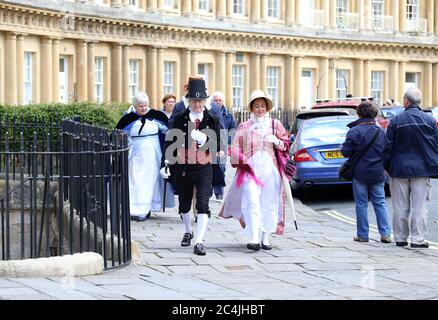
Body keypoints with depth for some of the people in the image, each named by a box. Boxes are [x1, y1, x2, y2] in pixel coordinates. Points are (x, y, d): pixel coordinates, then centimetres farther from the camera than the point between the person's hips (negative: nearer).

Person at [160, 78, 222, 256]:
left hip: (204, 169, -2)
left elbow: (216, 147, -1)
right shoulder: (179, 119, 0)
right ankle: (188, 232, 42)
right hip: (182, 168, 2)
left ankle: (199, 242, -12)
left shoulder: (212, 120, 0)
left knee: (203, 205, -12)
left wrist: (204, 139, -21)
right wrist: (164, 165, -8)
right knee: (184, 204, 17)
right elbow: (170, 143, 0)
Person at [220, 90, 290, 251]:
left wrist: (277, 141, -8)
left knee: (269, 203, 3)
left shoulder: (275, 124, 13)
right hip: (250, 169, -2)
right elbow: (236, 148, 5)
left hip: (270, 169, 2)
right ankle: (254, 238, -21)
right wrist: (243, 162, -11)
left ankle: (265, 238, 14)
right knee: (252, 202, -15)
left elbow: (286, 143, 14)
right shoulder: (244, 127, 9)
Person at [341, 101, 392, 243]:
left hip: (360, 173, -4)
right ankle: (385, 233, 1)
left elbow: (346, 152, -13)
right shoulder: (381, 131, 4)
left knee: (361, 204, 4)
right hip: (378, 173, 4)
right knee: (380, 202, 9)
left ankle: (363, 235, 5)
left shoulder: (355, 131, -11)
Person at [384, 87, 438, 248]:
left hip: (399, 168, 0)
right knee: (419, 206, 2)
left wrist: (387, 166, 9)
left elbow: (388, 146, -2)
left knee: (400, 207, 8)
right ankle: (418, 239, -1)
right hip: (421, 169, 0)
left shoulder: (396, 120, -5)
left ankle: (400, 238, 13)